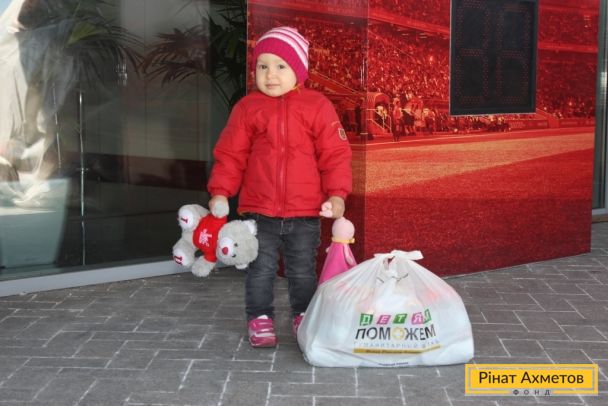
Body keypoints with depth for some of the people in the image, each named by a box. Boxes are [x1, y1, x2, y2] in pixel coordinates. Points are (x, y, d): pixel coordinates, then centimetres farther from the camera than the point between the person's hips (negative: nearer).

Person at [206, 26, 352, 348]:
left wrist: (337, 193, -9)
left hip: (306, 212, 0)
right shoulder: (247, 107, -1)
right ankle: (260, 319, 23)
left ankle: (304, 318, 31)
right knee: (260, 270, 9)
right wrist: (220, 192, -5)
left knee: (303, 271, 13)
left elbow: (335, 154, -3)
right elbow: (230, 154, 2)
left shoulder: (317, 107, -4)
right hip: (259, 212, 0)